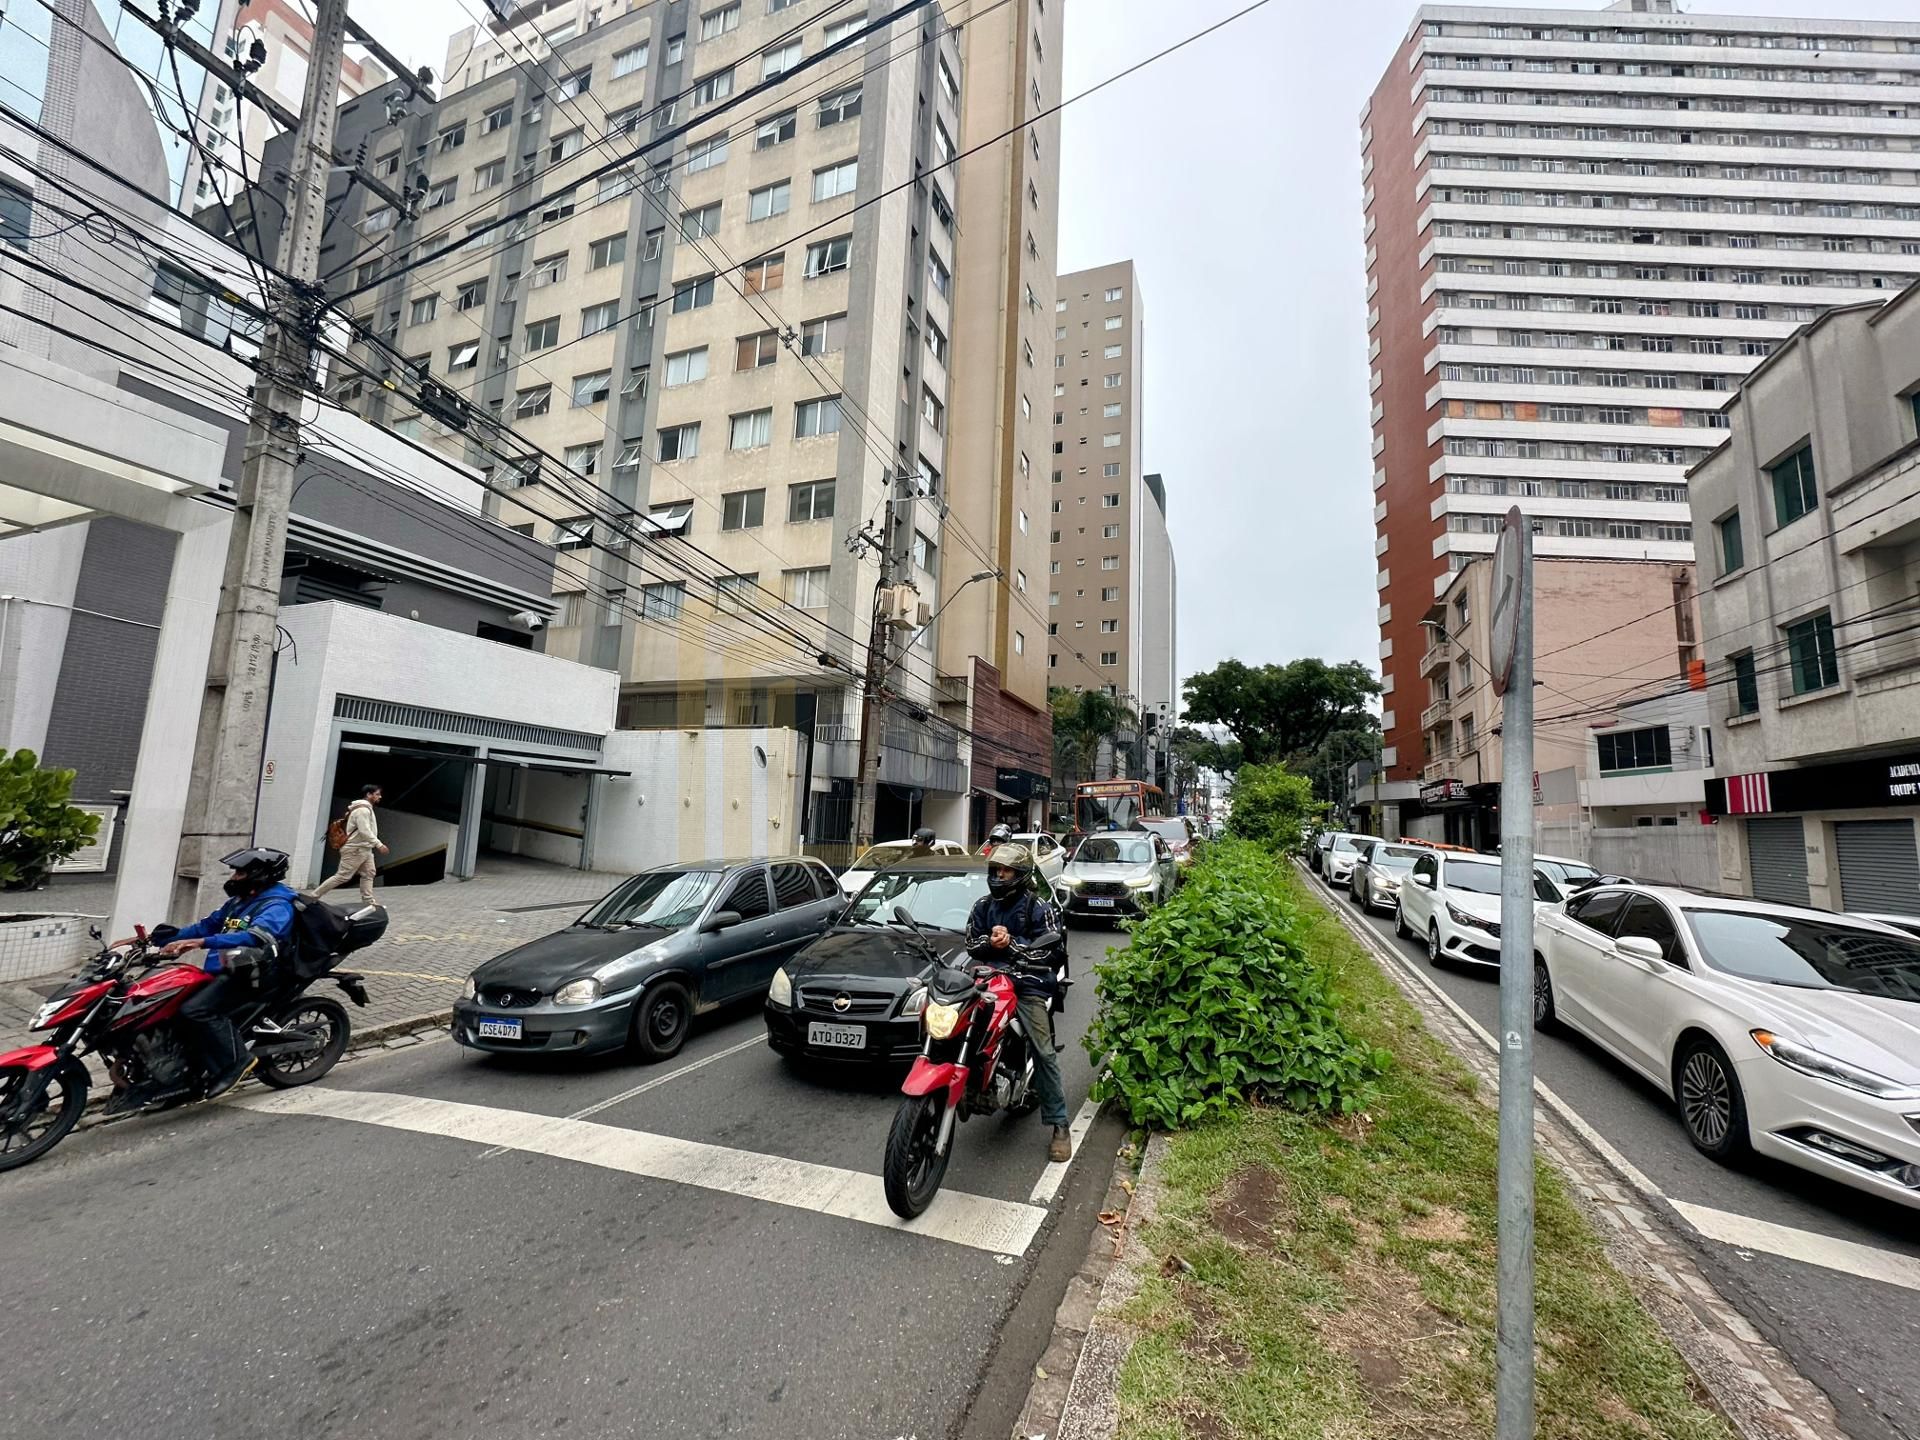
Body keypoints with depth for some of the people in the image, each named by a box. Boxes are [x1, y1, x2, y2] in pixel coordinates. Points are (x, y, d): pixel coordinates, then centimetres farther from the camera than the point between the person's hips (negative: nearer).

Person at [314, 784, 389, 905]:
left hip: (364, 849, 10)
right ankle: (314, 895, 5)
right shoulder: (362, 809, -16)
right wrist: (379, 844, -25)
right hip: (355, 850, -10)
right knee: (342, 876, -6)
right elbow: (365, 831, -24)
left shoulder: (366, 809, 17)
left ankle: (368, 902, 2)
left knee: (368, 875, 4)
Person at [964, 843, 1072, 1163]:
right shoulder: (983, 906, 13)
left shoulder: (1038, 908, -2)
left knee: (1044, 1052, -9)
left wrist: (1011, 942, -20)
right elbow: (971, 942, 7)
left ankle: (1059, 1125, -2)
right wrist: (990, 942, -15)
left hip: (1028, 985, -4)